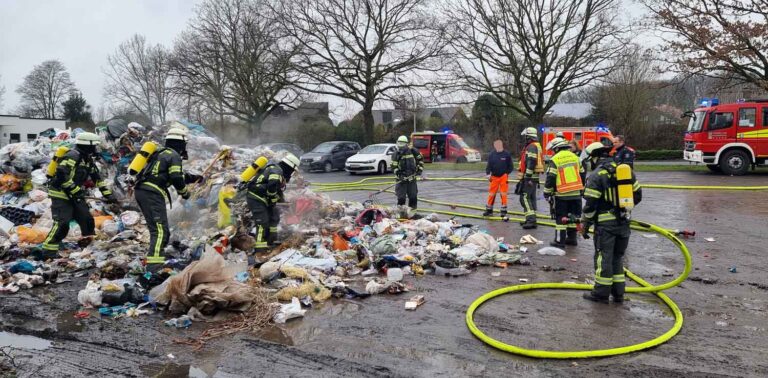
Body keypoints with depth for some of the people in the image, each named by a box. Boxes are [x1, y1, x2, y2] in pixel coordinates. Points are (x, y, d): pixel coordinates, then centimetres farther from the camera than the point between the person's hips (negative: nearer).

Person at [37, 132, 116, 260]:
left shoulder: (87, 159, 12)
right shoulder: (72, 156, -18)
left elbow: (97, 177, 16)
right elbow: (62, 174, -26)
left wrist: (108, 194, 11)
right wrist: (75, 191, -23)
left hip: (75, 196, 9)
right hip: (61, 195, -9)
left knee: (87, 220, 7)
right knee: (62, 224, -16)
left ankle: (87, 245, 19)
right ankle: (46, 252, -10)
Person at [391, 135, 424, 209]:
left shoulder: (412, 151, -2)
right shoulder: (396, 154, -6)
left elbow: (420, 159, 12)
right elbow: (394, 166, -9)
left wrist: (420, 169, 5)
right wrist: (398, 174, -22)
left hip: (412, 177, 2)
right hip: (401, 178, -2)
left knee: (413, 195, 8)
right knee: (401, 197, -5)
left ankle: (412, 209, 22)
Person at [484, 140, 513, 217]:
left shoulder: (507, 154, -5)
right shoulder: (491, 154, 0)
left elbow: (510, 166, 3)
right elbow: (489, 165, 3)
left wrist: (507, 173, -5)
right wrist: (488, 174, -8)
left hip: (503, 176, -2)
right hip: (494, 177, 2)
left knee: (503, 194, 0)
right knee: (491, 193, 5)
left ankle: (503, 210, 11)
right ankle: (489, 210, 18)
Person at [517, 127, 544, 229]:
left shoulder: (531, 147, -15)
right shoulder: (537, 146, 19)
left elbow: (530, 163, -23)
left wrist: (527, 177, -24)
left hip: (529, 177, -11)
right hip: (534, 177, 11)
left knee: (525, 198, -13)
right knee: (531, 198, 13)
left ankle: (531, 220, -19)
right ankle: (531, 220, 17)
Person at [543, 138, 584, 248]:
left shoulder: (554, 160, -9)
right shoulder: (574, 157, 9)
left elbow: (550, 178, -11)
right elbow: (581, 174, 16)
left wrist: (547, 193, -2)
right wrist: (582, 188, 27)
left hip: (562, 194, -5)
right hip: (576, 193, 5)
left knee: (561, 218, 0)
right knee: (574, 216, 14)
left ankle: (560, 241, 2)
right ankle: (572, 238, 20)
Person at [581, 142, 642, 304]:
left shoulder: (597, 175, -13)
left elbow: (591, 203, -14)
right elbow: (637, 195, 12)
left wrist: (585, 224, -3)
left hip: (605, 223, -6)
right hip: (624, 222, 6)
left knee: (603, 258, 2)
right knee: (617, 257, 17)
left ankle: (601, 293, 8)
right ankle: (618, 293, 21)